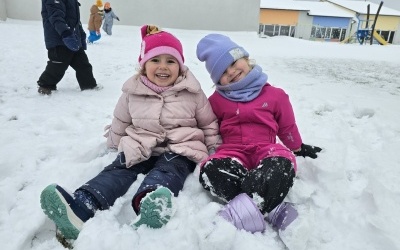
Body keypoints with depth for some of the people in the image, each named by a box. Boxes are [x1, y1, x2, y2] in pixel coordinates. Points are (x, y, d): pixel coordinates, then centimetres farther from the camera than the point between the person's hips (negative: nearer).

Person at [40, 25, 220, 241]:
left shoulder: (192, 92, 1)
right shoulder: (133, 91, 4)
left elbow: (209, 125, 10)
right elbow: (120, 123, 21)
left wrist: (214, 154, 8)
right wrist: (114, 142, 30)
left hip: (180, 149, -2)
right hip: (140, 148, 3)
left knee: (168, 170, -34)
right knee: (118, 169, -24)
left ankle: (151, 206, -66)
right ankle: (82, 206, -48)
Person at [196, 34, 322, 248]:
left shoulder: (275, 95, 8)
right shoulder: (217, 100, 11)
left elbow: (287, 126, 20)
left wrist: (299, 148, 29)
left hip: (265, 149, 0)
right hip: (232, 151, 1)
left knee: (283, 165, -37)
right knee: (209, 170, -34)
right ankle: (274, 209, -37)